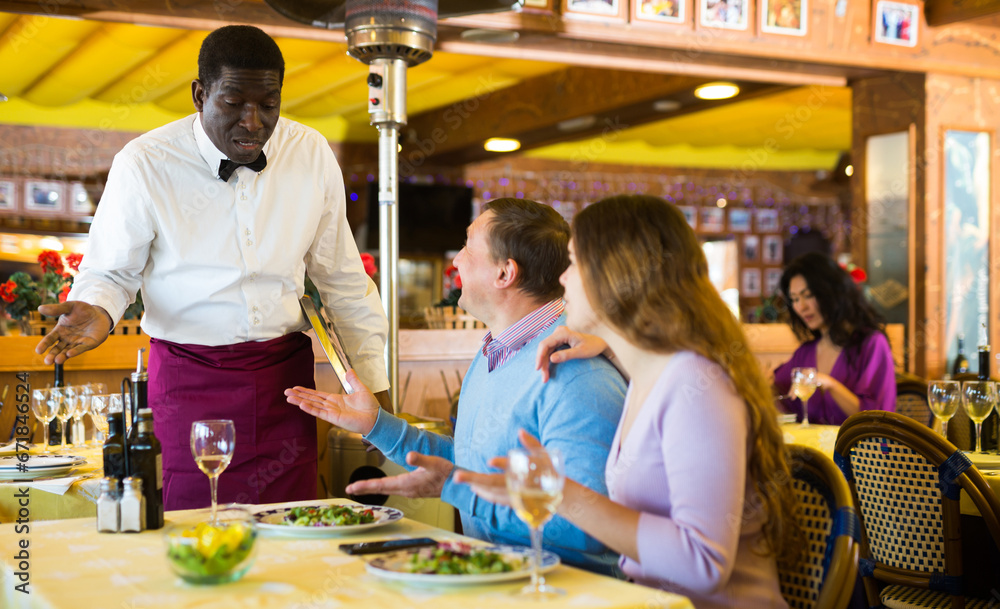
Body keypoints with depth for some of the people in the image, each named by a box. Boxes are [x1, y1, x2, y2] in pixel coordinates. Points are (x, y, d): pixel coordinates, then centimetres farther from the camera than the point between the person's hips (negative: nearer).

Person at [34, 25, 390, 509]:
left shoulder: (312, 154, 0)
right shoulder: (144, 164, -8)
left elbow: (342, 278, 10)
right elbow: (111, 269, 3)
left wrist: (372, 385, 11)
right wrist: (95, 310, -20)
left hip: (286, 371, 2)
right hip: (190, 375, -2)